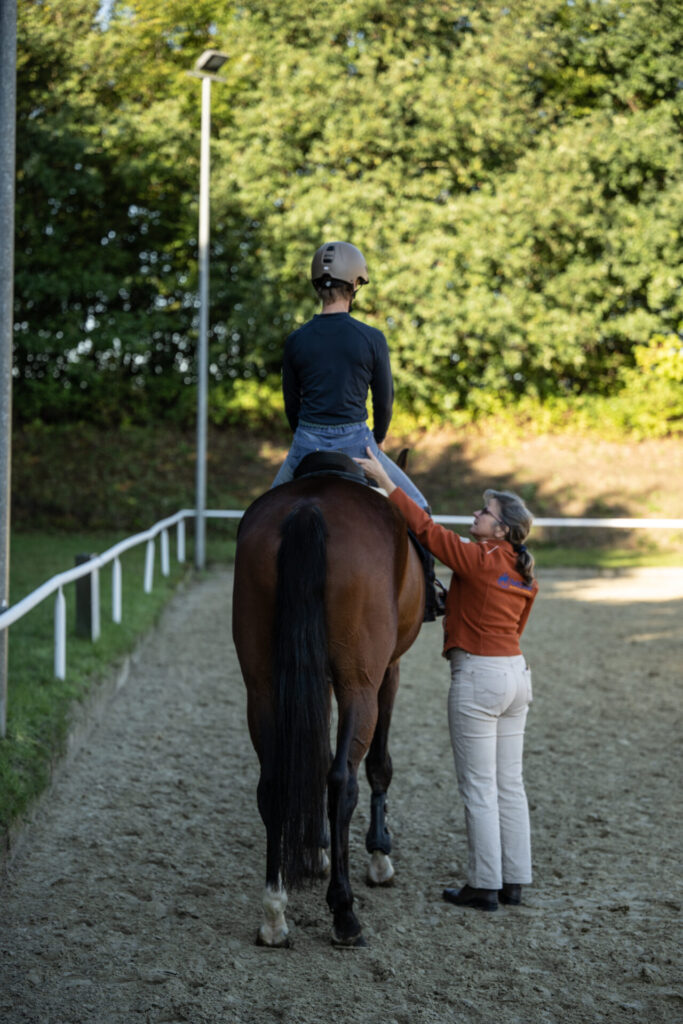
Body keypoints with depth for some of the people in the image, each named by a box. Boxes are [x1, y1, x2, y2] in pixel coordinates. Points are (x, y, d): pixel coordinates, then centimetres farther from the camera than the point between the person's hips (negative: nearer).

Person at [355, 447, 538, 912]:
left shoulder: (476, 559, -14)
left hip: (477, 677, -8)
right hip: (516, 672, 8)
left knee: (479, 787, 0)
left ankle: (485, 886, 5)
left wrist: (384, 479, -12)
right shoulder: (524, 575, 8)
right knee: (510, 784, 13)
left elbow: (426, 528, -15)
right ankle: (514, 881, 18)